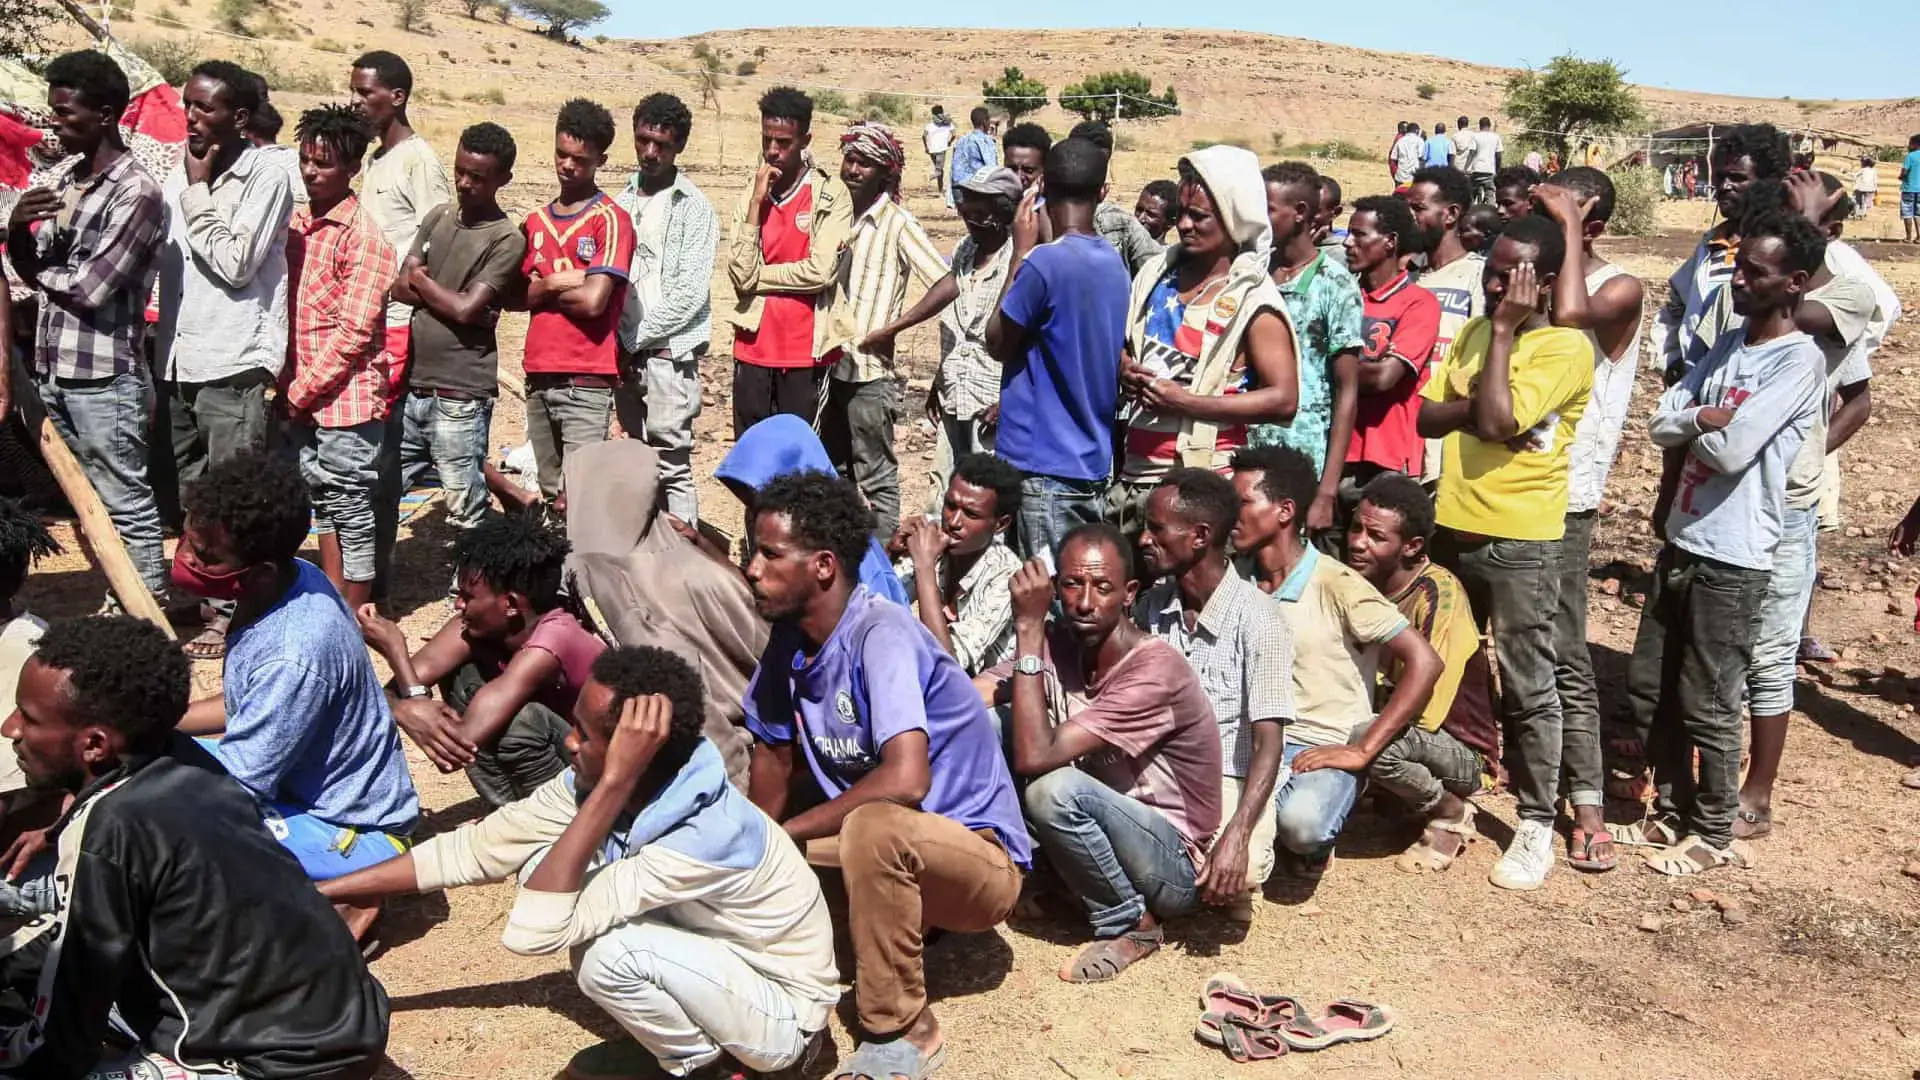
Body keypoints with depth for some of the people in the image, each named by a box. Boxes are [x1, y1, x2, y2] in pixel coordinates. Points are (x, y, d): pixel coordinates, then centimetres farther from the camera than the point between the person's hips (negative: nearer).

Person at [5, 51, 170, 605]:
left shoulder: (136, 192, -14)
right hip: (53, 373, 8)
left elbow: (89, 289, -17)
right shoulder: (62, 181, 11)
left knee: (128, 507, -1)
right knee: (89, 503, 15)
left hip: (104, 378, -8)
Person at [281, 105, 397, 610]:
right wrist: (288, 388, 6)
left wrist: (299, 391, -14)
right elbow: (282, 307, 16)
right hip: (302, 401, 8)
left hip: (347, 399, -8)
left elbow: (354, 332, -17)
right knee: (324, 505, 16)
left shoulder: (364, 237, -13)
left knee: (352, 514, 2)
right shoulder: (298, 223, 11)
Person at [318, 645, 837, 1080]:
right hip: (710, 960, 7)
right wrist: (317, 894, -4)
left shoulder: (710, 834, -37)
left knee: (608, 950, -31)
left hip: (784, 1014, -7)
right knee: (546, 867, -6)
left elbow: (532, 933, -41)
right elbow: (472, 847, -5)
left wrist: (614, 784, -42)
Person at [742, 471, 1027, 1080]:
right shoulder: (789, 639, -3)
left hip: (979, 859, -7)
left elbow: (905, 781, -35)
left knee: (872, 828, -36)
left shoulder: (881, 633, -25)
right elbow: (774, 755, 10)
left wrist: (785, 833, -23)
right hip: (883, 857, 7)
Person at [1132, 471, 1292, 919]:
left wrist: (1237, 836, -32)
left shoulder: (1257, 617, -15)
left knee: (1236, 872, -35)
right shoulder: (1152, 605, 2)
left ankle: (1228, 887, 3)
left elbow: (1268, 741, -19)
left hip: (1229, 781, -4)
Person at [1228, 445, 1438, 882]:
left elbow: (1424, 662, -16)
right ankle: (1270, 823, 3)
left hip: (1324, 748, -4)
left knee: (1301, 822, -36)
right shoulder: (1237, 578, 5)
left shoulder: (1336, 585, -12)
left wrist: (1362, 751, -18)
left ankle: (1310, 844, 2)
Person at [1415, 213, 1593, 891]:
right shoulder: (1473, 332, 11)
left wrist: (1504, 331, -15)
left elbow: (1496, 419, -23)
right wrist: (1482, 403, -14)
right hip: (1453, 528, 7)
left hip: (1520, 541, -7)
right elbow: (1428, 416, 4)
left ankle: (1537, 824, 14)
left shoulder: (1566, 346, -11)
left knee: (1527, 689, 2)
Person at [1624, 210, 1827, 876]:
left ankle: (1714, 835, 20)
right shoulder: (1727, 345, 10)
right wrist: (1704, 418, -14)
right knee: (1647, 688, 14)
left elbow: (1730, 450, -23)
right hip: (1681, 542, 8)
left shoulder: (1799, 361, -14)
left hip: (1732, 558, -8)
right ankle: (1672, 811, 31)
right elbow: (1661, 427, 4)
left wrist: (1690, 422, -4)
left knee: (1706, 706, 2)